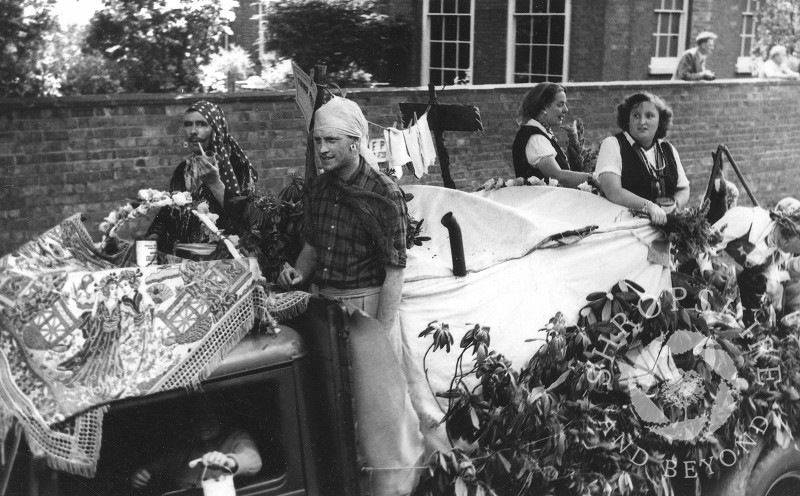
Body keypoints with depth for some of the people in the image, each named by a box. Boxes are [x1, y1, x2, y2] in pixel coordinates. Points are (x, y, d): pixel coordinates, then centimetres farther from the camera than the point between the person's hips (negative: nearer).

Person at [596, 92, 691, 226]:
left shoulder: (668, 150, 15)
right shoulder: (612, 145, -2)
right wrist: (649, 206, -29)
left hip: (667, 222, 5)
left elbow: (684, 189, 19)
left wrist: (674, 204, -5)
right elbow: (613, 192, -16)